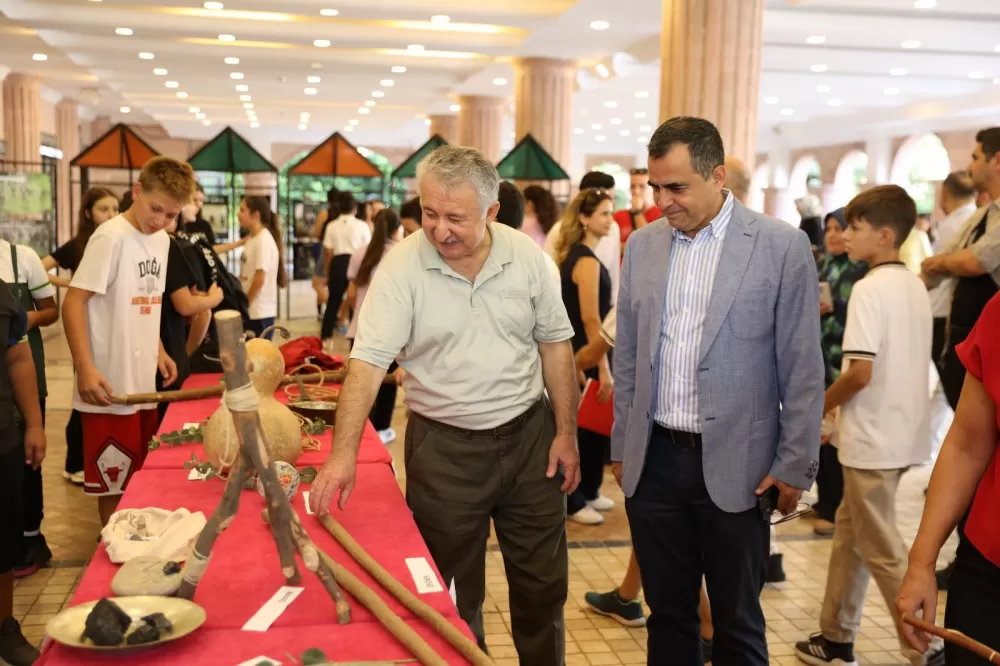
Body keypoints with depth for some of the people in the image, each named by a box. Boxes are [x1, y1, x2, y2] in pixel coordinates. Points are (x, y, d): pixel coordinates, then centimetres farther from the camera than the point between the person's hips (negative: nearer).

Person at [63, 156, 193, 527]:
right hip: (111, 386, -8)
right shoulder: (112, 237, -16)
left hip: (144, 383, 8)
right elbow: (73, 301, -19)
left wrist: (158, 351, 13)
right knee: (112, 480, 3)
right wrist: (85, 368, -25)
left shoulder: (161, 241, 9)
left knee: (137, 475, 18)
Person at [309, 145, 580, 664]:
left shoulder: (526, 256, -5)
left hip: (528, 434, 2)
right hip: (443, 447, -2)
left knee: (543, 582, 15)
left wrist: (566, 433, 1)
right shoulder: (403, 266, -13)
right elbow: (368, 361, -19)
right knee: (453, 590, 12)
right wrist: (343, 454, -28)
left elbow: (554, 344, 3)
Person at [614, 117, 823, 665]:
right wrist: (621, 446, 12)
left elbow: (802, 368, -5)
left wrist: (795, 465, -5)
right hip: (654, 461, 4)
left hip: (734, 466, -3)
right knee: (666, 615, 15)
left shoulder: (782, 246, -7)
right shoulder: (642, 245, 5)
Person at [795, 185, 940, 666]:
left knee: (882, 551, 2)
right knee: (849, 530, 17)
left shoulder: (869, 288, -17)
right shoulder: (915, 287, 10)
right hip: (902, 430, 9)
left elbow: (860, 372, -23)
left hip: (875, 436, -9)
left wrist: (820, 405, -6)